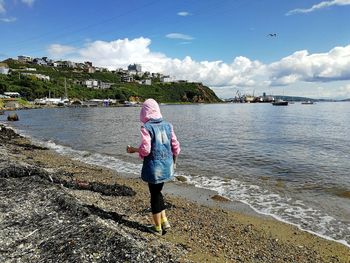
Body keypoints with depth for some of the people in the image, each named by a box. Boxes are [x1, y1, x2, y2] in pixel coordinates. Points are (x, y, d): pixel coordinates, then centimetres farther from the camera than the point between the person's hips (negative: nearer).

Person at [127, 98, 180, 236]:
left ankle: (158, 227, 24)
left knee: (155, 195, 10)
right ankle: (164, 221, 24)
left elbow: (145, 150, -18)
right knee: (157, 192, 23)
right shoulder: (168, 125, 3)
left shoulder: (146, 127, -14)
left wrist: (133, 150, 2)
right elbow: (176, 146, 5)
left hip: (154, 167, -5)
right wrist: (174, 161, 20)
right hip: (167, 166, 6)